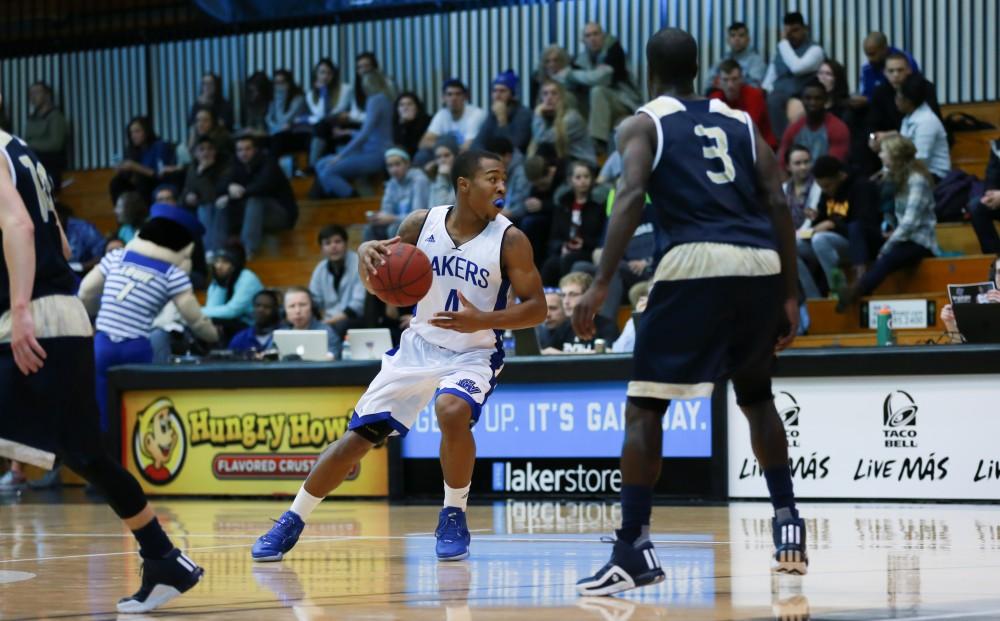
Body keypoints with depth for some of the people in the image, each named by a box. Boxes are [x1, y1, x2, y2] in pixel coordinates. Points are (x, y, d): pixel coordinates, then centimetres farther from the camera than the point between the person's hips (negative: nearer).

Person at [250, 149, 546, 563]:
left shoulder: (509, 240, -12)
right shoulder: (421, 224, -5)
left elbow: (536, 308, -11)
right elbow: (376, 283, 7)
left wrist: (482, 320, -26)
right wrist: (367, 254, -16)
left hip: (471, 355, -3)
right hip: (417, 347, 3)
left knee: (453, 412, -35)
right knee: (357, 437, 0)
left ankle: (454, 518, -14)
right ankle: (291, 522, 16)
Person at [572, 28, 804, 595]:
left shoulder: (644, 123, 10)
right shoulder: (740, 122, 22)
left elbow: (632, 197, -7)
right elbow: (778, 203, 13)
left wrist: (602, 285, -12)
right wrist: (791, 295, 15)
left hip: (698, 262, -5)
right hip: (763, 266, 5)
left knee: (644, 407, 2)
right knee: (756, 395, 28)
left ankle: (634, 551, -9)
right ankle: (788, 526, 22)